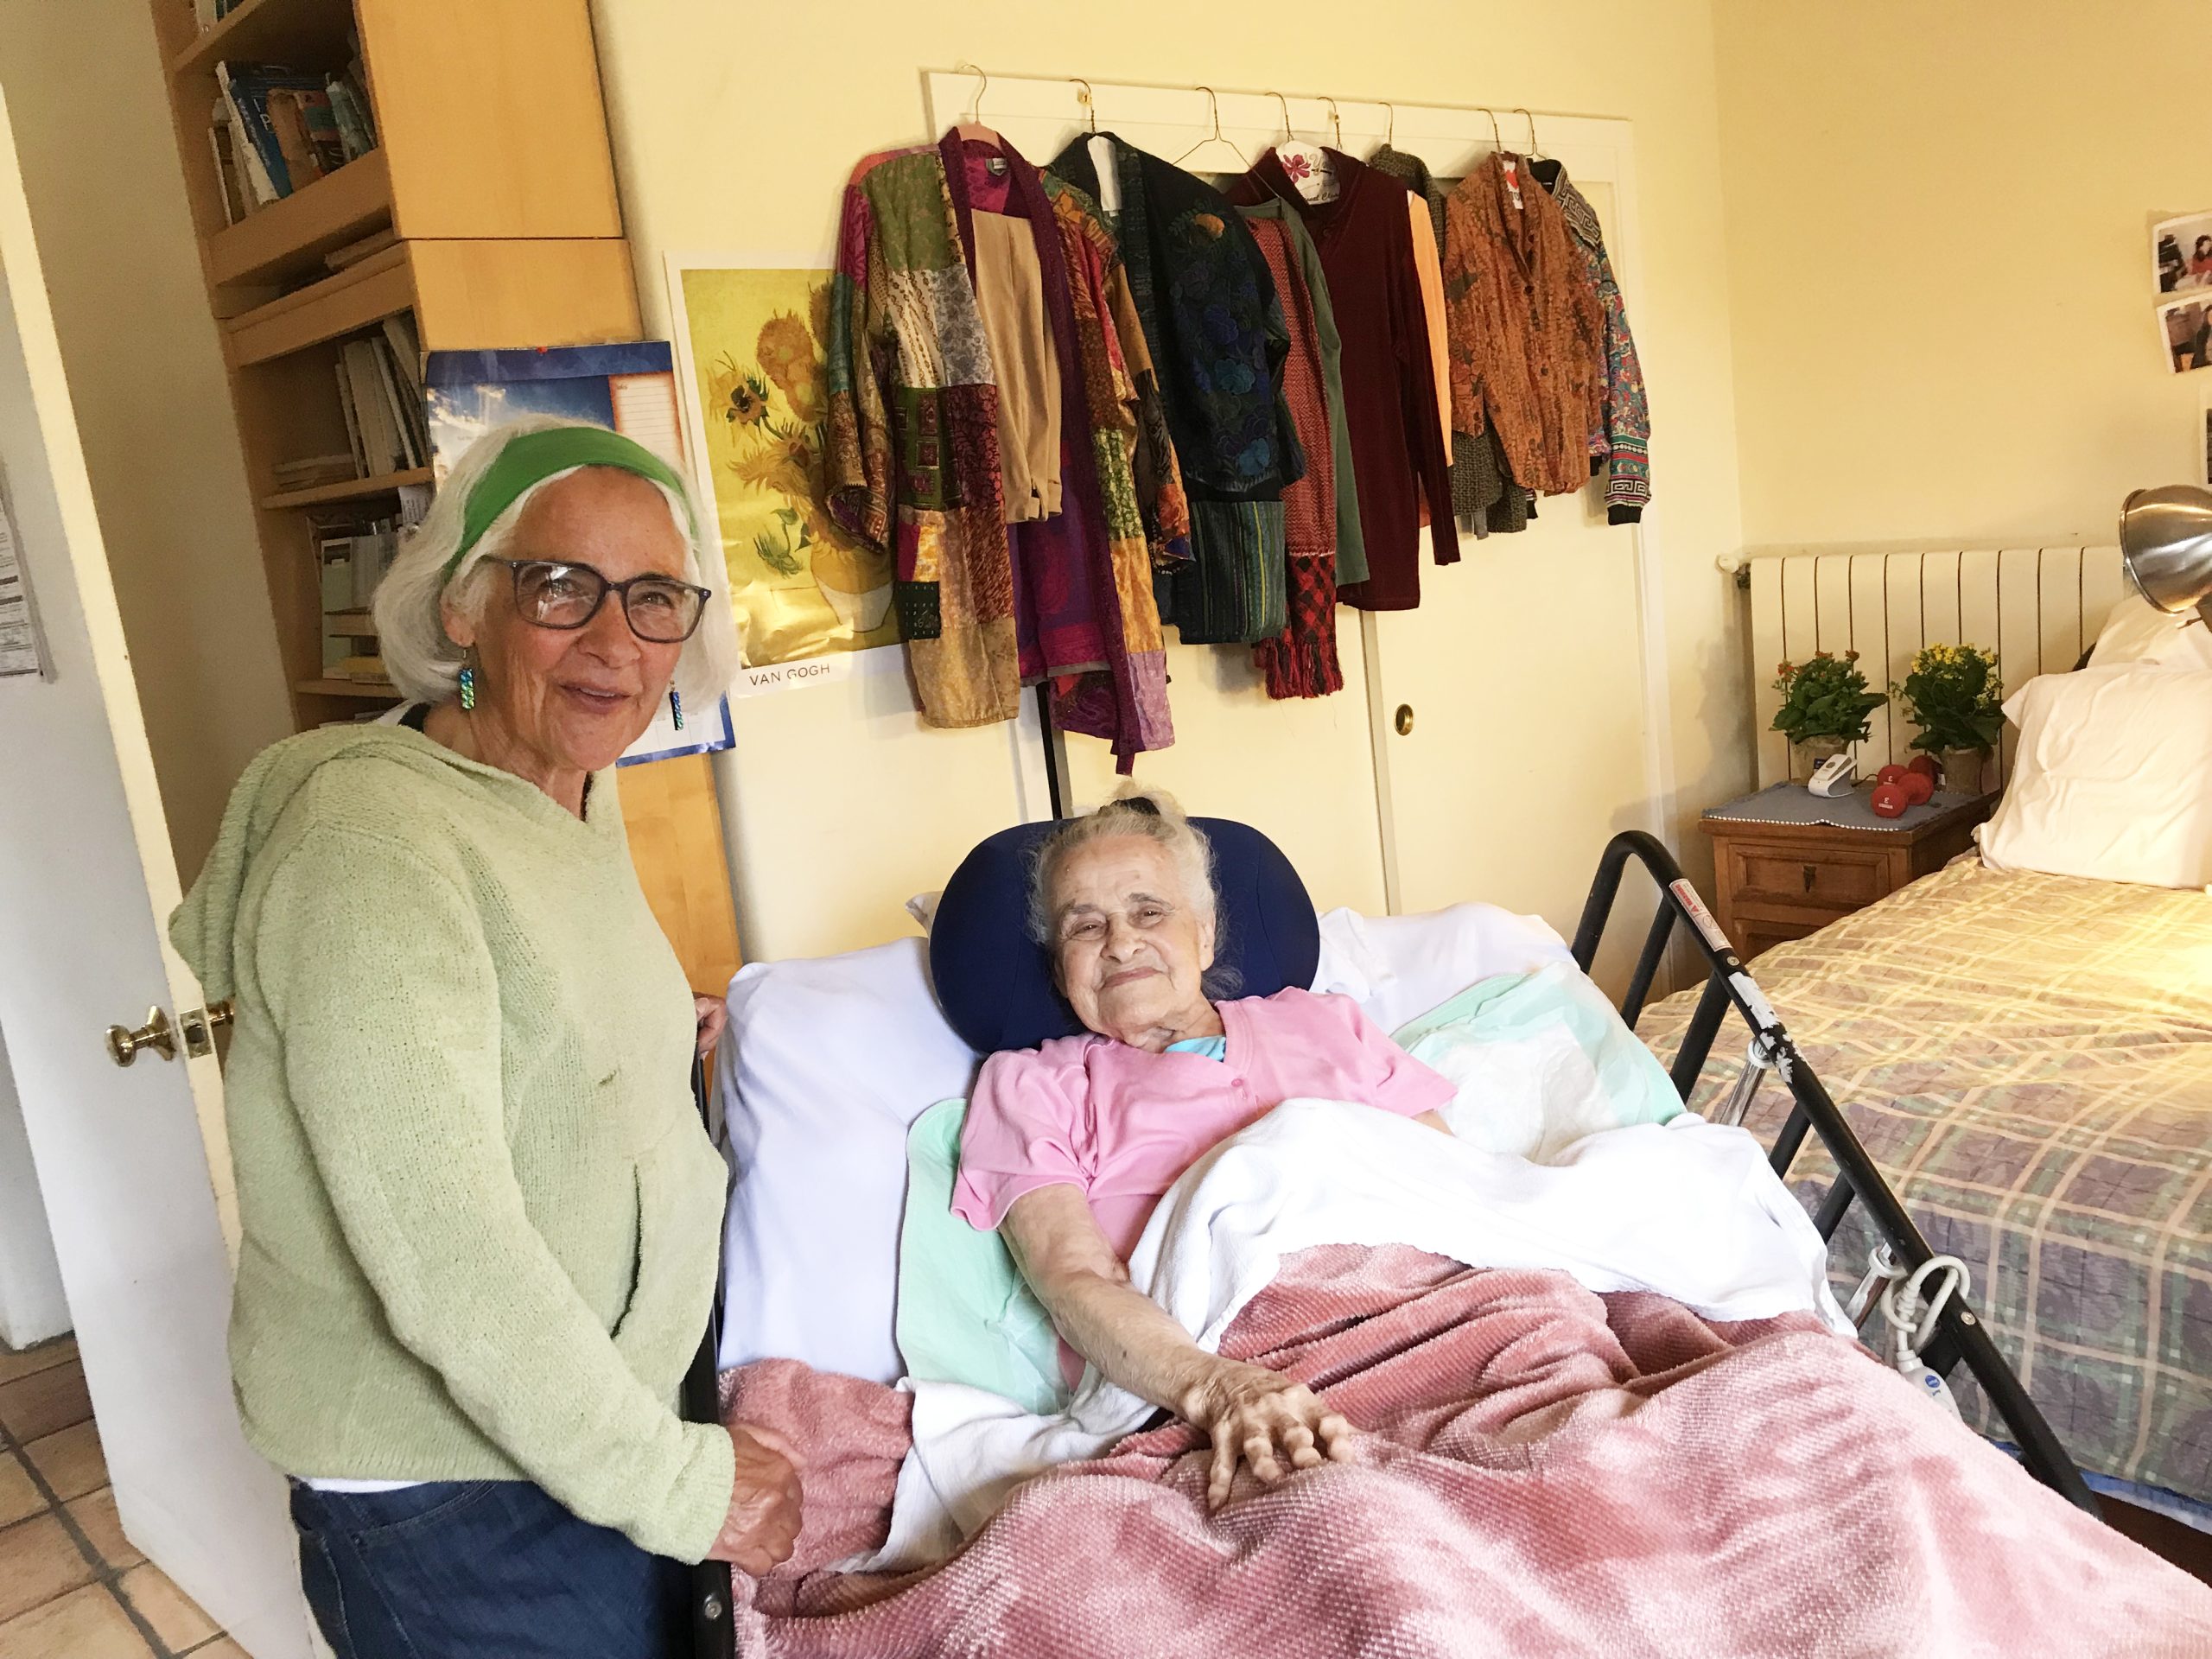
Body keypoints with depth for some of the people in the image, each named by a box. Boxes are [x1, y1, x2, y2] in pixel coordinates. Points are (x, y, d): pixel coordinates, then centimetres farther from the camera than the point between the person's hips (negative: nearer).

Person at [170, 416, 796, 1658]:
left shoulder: (579, 798, 3)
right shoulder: (372, 841, -24)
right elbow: (444, 1254, -27)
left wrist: (686, 1049, 5)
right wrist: (672, 1480, -20)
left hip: (608, 1424, 8)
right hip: (448, 1491, -7)